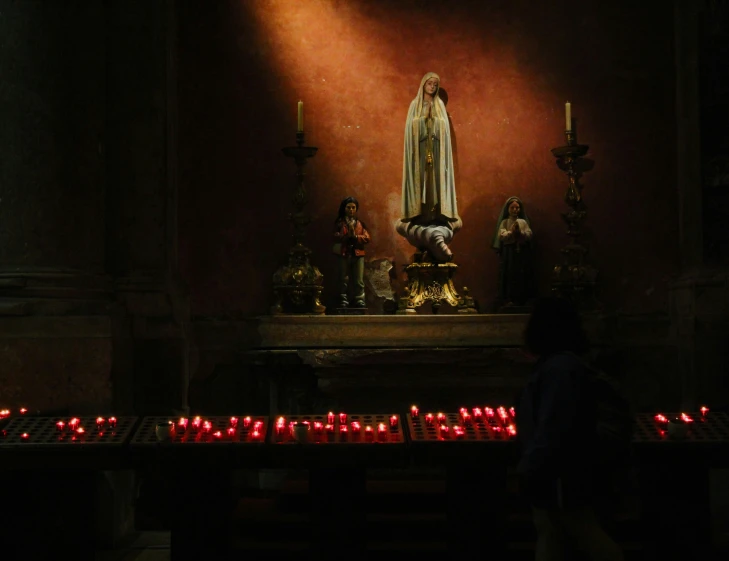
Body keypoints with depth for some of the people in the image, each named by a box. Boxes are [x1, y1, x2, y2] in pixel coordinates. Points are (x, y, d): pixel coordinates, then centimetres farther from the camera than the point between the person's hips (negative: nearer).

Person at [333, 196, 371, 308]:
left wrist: (355, 236, -12)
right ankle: (343, 303, 3)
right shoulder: (339, 222, 6)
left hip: (358, 254, 1)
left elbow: (367, 238, 3)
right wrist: (347, 235, -19)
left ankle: (360, 303, 2)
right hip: (344, 254, -1)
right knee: (344, 280, 0)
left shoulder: (360, 223, 12)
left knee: (359, 281, 0)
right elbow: (335, 237, -5)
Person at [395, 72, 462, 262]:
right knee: (420, 181, -9)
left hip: (436, 152, 2)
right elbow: (411, 129, 2)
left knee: (436, 182, -6)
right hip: (420, 152, -2)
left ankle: (437, 216, -10)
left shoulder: (440, 106, 14)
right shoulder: (415, 105, 9)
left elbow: (444, 130, 10)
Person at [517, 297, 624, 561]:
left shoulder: (561, 367, -22)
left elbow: (553, 426, -27)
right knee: (549, 534, 13)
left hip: (562, 473, -10)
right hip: (552, 472, 10)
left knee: (586, 534, 0)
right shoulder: (556, 364, 12)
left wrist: (531, 467, -23)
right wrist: (531, 467, 18)